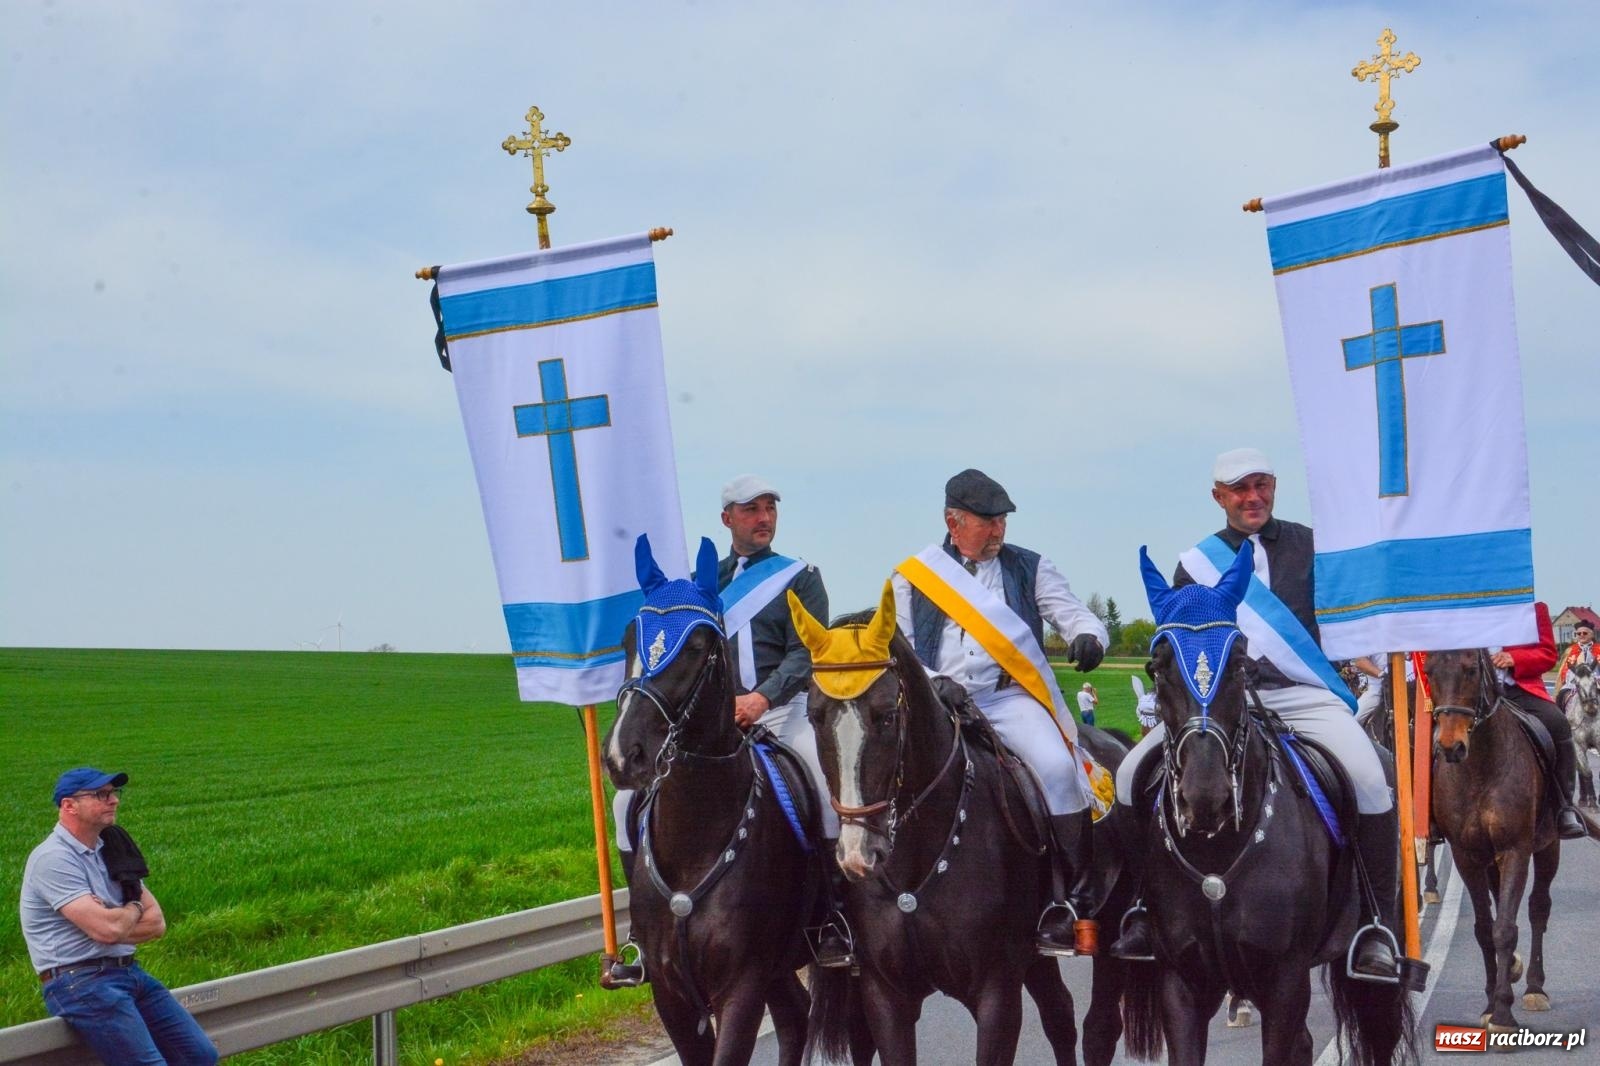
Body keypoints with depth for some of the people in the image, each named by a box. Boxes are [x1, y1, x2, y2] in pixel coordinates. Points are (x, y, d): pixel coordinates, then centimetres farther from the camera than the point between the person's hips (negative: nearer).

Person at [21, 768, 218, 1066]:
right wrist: (133, 910, 1)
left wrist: (112, 919, -10)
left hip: (129, 972, 8)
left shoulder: (111, 849, 14)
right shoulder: (52, 859, -12)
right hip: (80, 982, -8)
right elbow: (108, 929, -22)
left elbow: (156, 923, 8)